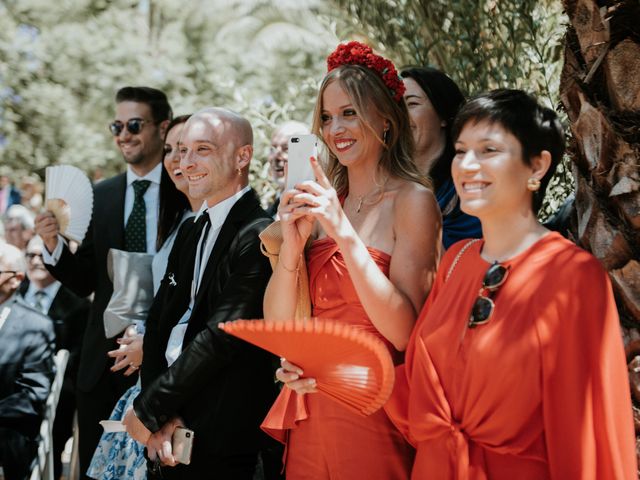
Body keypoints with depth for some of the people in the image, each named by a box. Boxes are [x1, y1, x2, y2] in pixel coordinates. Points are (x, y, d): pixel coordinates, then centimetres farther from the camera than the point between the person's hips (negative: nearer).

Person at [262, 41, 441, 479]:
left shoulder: (411, 199, -8)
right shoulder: (322, 200, 7)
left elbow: (403, 331, -18)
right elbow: (278, 326, 2)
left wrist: (344, 232, -22)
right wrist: (292, 242, -13)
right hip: (312, 406, 5)